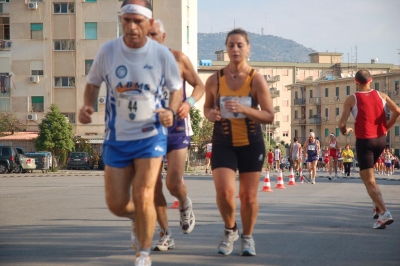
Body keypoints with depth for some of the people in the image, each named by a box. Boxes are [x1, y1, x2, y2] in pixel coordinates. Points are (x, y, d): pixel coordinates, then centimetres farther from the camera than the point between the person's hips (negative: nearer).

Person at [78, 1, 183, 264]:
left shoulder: (162, 54, -10)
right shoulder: (108, 51, -8)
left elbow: (177, 88, 5)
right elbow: (93, 83, 8)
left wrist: (171, 111, -15)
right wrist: (88, 105, -12)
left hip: (151, 136, -2)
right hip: (117, 137, 2)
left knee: (143, 196, -13)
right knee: (116, 204, 2)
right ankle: (137, 217, 40)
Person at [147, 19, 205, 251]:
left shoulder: (178, 58, -3)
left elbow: (199, 86, 3)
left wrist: (189, 103, -16)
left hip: (177, 127, -2)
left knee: (174, 183, -13)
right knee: (154, 186, -1)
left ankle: (185, 205, 23)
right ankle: (166, 235, 12)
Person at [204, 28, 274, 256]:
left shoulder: (256, 79, -8)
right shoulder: (215, 80, -2)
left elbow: (270, 116, -10)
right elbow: (207, 106, 15)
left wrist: (244, 109, -24)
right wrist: (210, 114, -9)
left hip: (251, 143, 0)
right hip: (223, 143, 1)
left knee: (249, 196, 5)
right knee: (224, 192, -16)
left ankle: (248, 237, 30)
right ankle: (230, 230, 13)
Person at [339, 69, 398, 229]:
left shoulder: (351, 100, -6)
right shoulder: (381, 95, 3)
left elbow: (342, 124, -10)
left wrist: (345, 131, 13)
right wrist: (387, 126, 6)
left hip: (364, 141, -5)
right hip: (381, 139, 5)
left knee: (369, 181, -3)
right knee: (368, 173, 28)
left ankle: (384, 213, -18)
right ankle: (378, 205, 20)